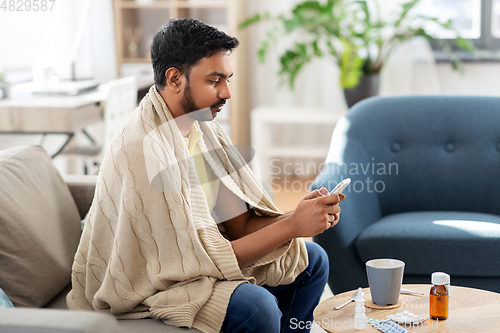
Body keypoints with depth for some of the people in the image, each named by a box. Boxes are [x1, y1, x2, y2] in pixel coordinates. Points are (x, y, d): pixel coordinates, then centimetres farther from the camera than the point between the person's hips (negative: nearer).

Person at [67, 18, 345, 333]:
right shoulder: (142, 151, -29)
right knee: (257, 306, -31)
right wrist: (292, 225, -27)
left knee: (311, 259, 10)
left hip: (188, 257, 9)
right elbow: (204, 260, -28)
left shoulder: (204, 127, -1)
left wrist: (300, 216, -20)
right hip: (144, 288, -9)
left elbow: (240, 223, -3)